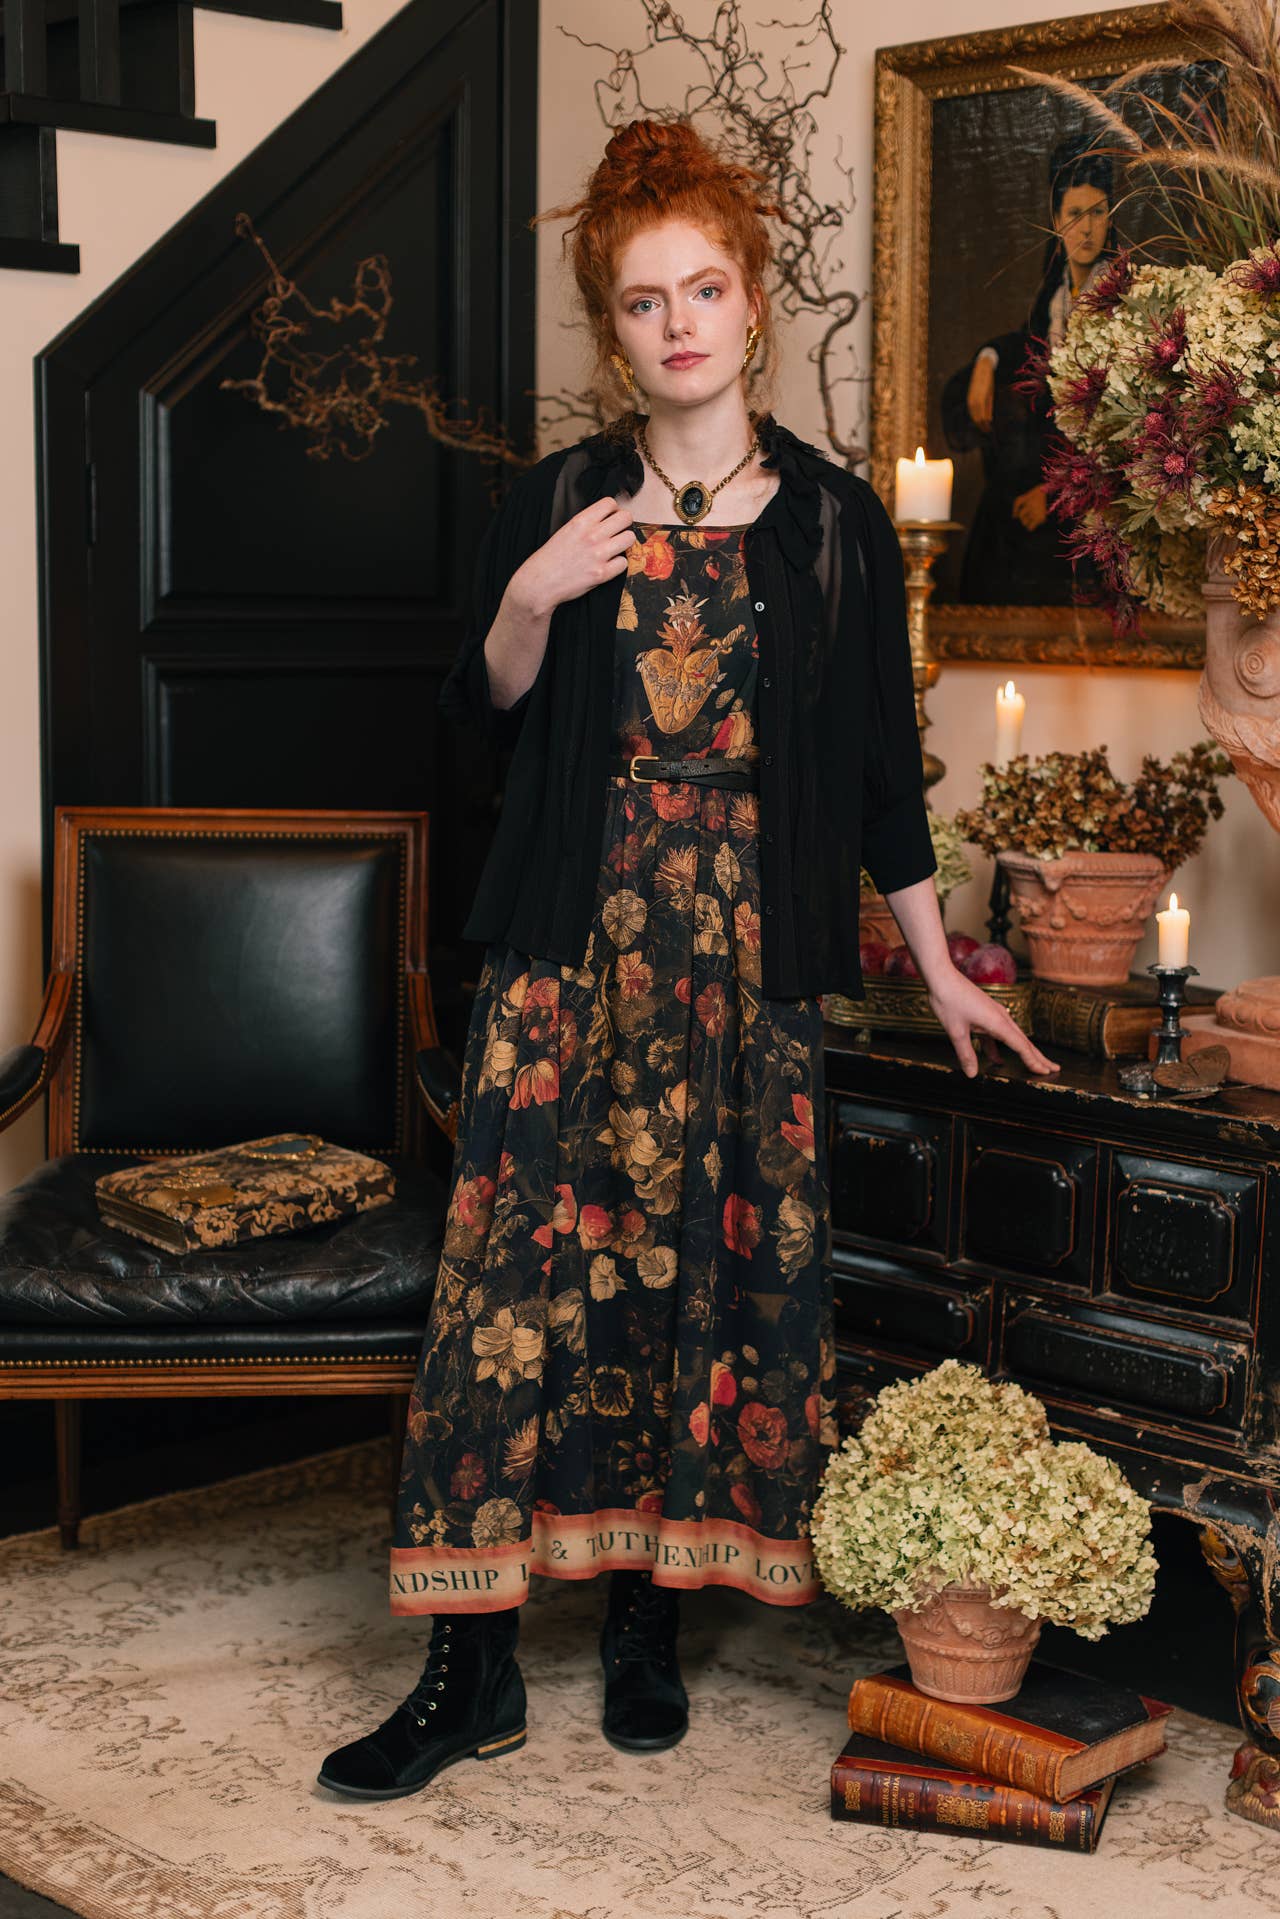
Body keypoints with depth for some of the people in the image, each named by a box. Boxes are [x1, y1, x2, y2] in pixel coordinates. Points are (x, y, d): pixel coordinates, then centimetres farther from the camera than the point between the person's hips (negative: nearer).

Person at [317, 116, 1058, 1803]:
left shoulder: (836, 523, 5)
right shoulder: (552, 505, 6)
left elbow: (880, 762, 9)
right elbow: (489, 721, 11)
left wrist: (940, 969, 10)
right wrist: (526, 607, -9)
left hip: (750, 955, 0)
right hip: (570, 941, 0)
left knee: (719, 1260, 2)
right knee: (523, 1250, -6)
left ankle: (650, 1615, 18)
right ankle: (477, 1665, 0)